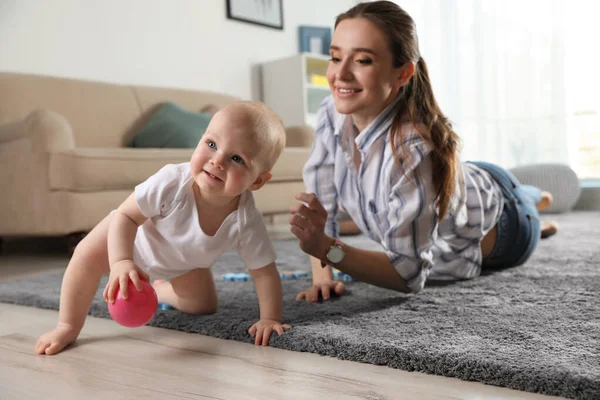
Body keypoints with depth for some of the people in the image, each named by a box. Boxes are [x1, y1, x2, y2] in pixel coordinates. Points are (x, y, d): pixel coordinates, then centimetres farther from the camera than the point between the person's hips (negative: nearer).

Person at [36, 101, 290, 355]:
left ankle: (160, 289, 44)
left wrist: (270, 318, -30)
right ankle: (68, 327, -6)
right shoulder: (171, 183, -44)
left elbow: (265, 272, -25)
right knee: (89, 254, -26)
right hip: (135, 236, -3)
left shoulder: (247, 222, -36)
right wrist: (121, 262, -51)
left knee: (204, 306, 13)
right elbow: (124, 216, -36)